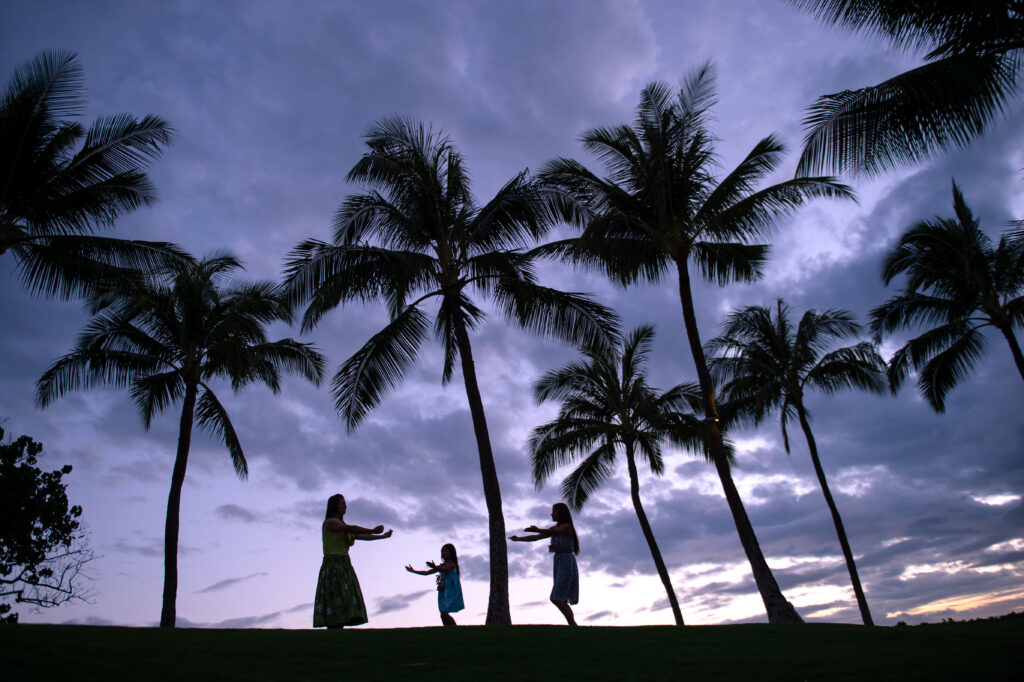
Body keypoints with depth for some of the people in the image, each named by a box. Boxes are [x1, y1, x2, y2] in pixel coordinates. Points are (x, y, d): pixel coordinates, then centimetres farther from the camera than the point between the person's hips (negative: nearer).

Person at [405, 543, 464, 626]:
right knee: (443, 614, 2)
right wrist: (414, 571, 18)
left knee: (444, 614, -18)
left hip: (451, 591, -8)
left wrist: (435, 567, -45)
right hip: (443, 591, 8)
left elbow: (444, 570, -27)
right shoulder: (441, 566, 18)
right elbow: (427, 572, 22)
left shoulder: (451, 564, -4)